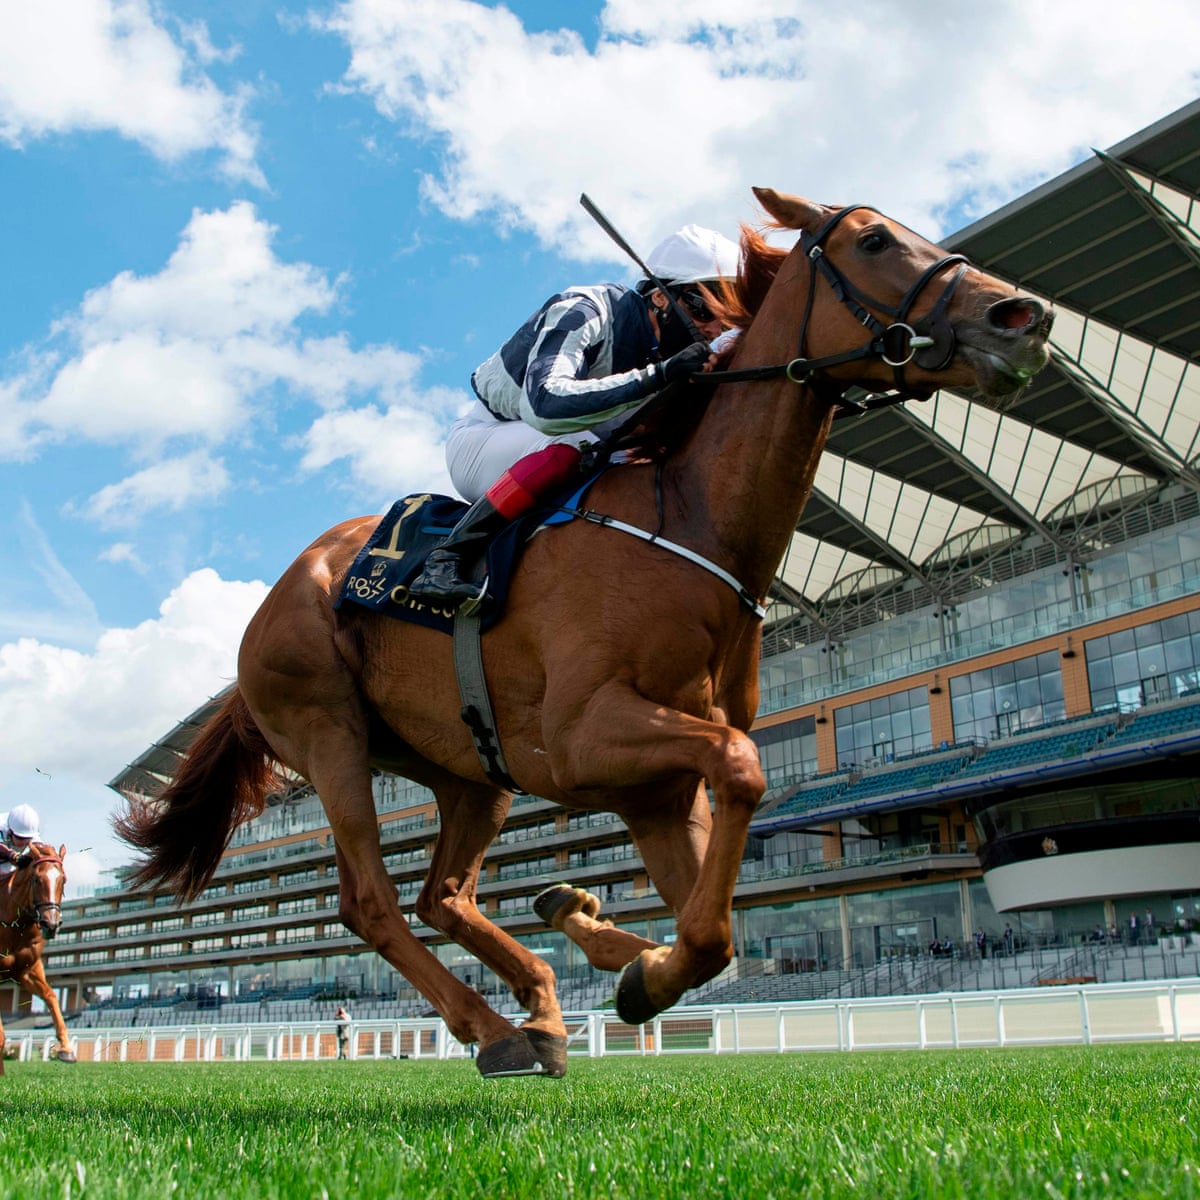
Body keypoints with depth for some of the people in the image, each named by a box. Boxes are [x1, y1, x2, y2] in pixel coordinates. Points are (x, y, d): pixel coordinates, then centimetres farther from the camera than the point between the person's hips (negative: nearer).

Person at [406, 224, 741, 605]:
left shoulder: (672, 355, -5)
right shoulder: (584, 313, -26)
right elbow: (544, 405, -44)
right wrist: (658, 376, -45)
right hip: (481, 442, -7)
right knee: (573, 445, -36)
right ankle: (446, 558, -32)